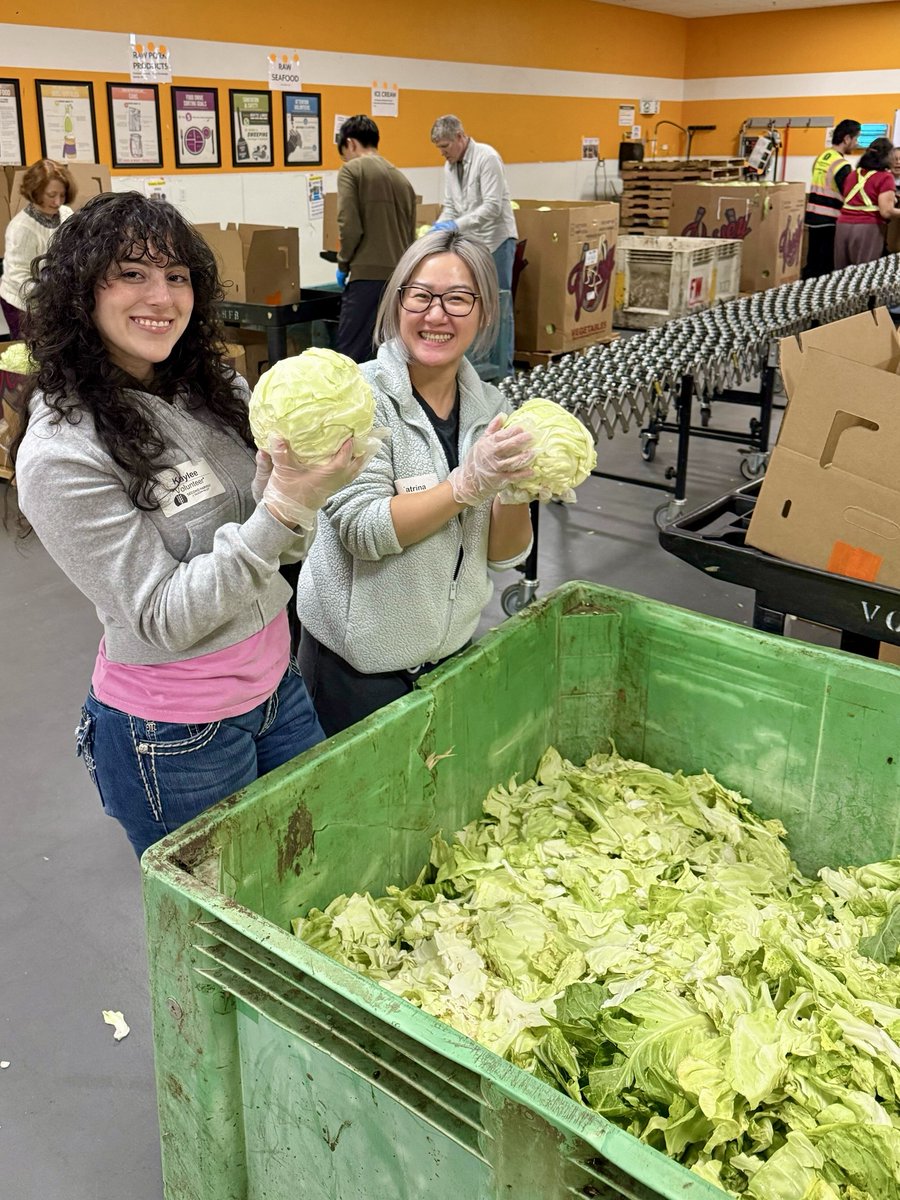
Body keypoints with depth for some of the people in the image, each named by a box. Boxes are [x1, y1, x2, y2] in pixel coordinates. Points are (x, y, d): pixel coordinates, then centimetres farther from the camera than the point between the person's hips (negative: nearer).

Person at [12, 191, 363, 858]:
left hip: (277, 681, 6)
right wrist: (284, 509, -30)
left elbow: (287, 547, 1)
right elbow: (164, 619, -22)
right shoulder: (61, 452, -20)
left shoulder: (216, 389, -1)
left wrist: (285, 481, -21)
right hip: (175, 738, -6)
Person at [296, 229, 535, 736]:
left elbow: (504, 554, 0)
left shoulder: (490, 406, 0)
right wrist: (469, 482, -30)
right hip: (359, 664, -5)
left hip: (454, 650, 5)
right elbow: (364, 531, -22)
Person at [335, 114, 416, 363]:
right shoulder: (401, 178, 17)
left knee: (349, 356, -5)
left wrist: (343, 264, 3)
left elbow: (350, 226, -11)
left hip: (368, 274, -7)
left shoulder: (351, 170, -1)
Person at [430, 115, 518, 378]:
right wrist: (438, 227, -7)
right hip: (470, 242, 8)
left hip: (496, 240, -8)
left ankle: (503, 372, 1)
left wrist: (457, 225, -27)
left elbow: (493, 206, -22)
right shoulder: (450, 165, 9)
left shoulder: (487, 157, -15)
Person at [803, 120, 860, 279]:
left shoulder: (821, 157, 10)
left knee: (812, 264, 14)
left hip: (813, 217, 8)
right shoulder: (842, 165, -14)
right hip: (829, 221, -8)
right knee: (826, 268, -2)